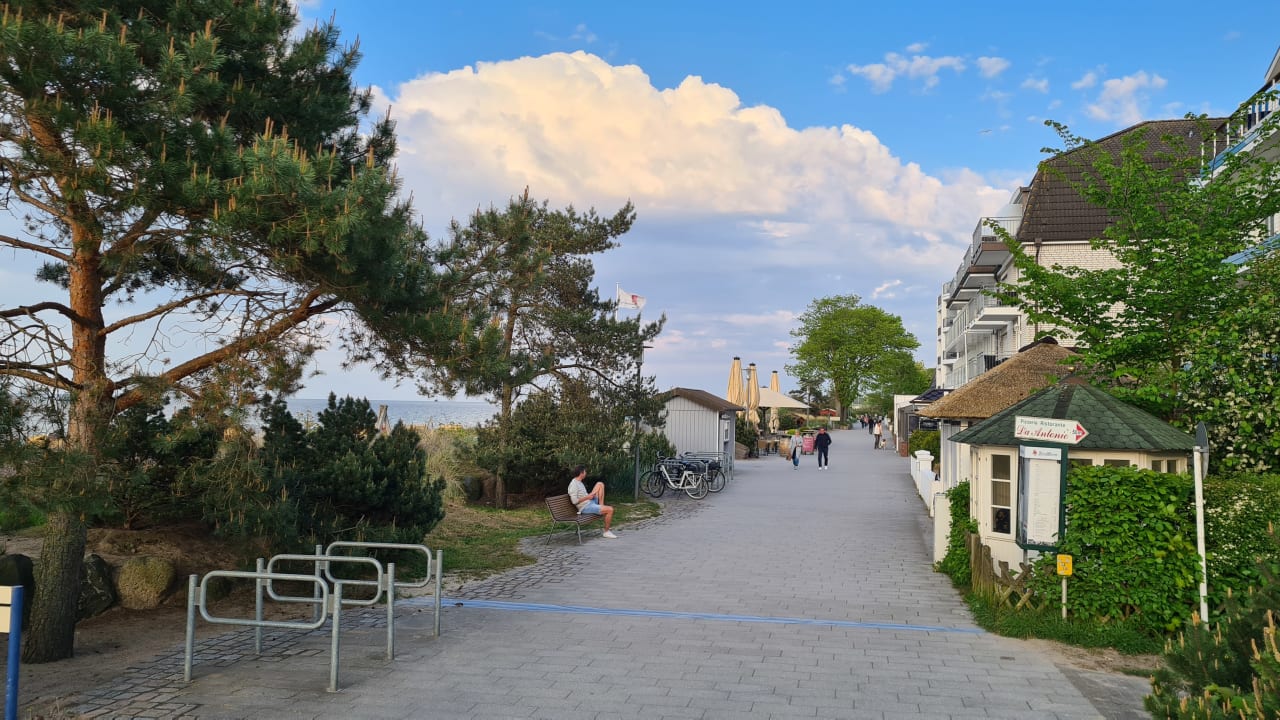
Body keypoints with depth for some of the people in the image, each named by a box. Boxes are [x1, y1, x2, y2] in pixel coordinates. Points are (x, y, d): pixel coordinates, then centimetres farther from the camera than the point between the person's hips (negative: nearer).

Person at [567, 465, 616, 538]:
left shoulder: (579, 482, 13)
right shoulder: (573, 484, -18)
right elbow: (574, 501, -25)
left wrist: (590, 495, 5)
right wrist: (587, 497, -16)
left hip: (591, 502, 10)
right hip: (586, 508, -10)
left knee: (600, 484, 9)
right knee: (610, 509, -20)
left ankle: (601, 505, 3)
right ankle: (606, 532, -7)